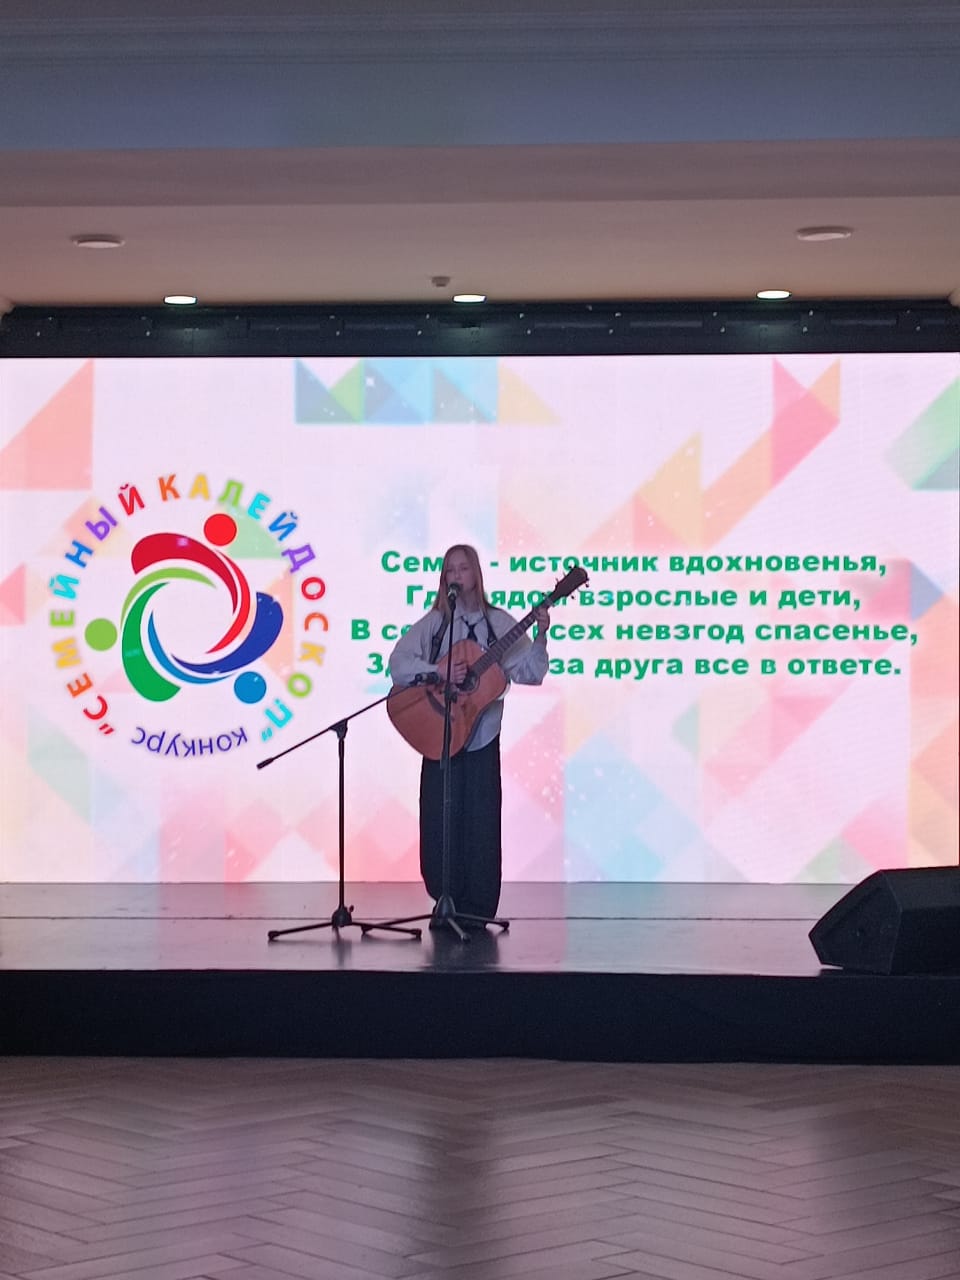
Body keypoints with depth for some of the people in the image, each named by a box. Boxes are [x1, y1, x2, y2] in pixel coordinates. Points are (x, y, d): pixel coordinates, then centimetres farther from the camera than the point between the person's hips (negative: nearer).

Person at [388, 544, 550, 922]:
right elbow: (398, 664, -7)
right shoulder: (433, 623, 3)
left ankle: (477, 911, 7)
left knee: (481, 824, -2)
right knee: (439, 823, 0)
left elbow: (530, 673, -1)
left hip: (482, 739, 0)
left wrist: (540, 637, -15)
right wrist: (436, 671, -20)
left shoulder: (499, 623, 3)